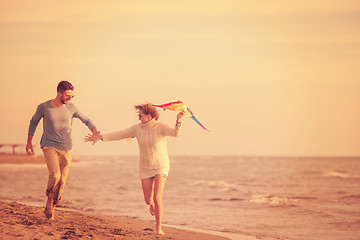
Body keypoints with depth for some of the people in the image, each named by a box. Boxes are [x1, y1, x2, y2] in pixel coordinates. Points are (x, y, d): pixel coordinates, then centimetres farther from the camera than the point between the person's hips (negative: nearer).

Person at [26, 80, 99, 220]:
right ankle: (49, 201, 2)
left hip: (66, 148, 3)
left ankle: (52, 208, 17)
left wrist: (94, 131, -12)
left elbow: (86, 120, 9)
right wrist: (29, 143, 14)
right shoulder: (44, 107, -5)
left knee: (62, 181, 1)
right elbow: (34, 122, 12)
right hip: (49, 146, -3)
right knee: (55, 175, -23)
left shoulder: (71, 108, -2)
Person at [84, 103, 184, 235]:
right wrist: (100, 137, -1)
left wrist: (178, 121, -52)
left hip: (161, 167, -4)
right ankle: (153, 203, 46)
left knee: (157, 198, -17)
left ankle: (158, 227, 2)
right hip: (145, 168, 4)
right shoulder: (138, 128, -3)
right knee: (148, 200, 5)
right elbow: (119, 135, 0)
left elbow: (175, 133, -33)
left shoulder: (161, 127, -15)